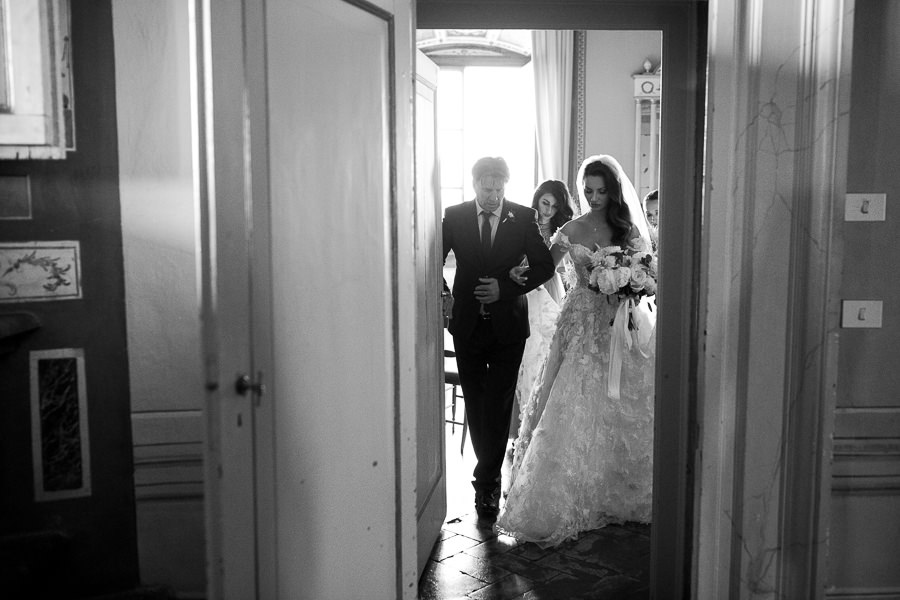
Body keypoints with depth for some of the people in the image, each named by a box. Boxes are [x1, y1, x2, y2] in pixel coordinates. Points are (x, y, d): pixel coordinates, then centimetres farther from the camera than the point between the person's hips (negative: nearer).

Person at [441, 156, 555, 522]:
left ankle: (486, 482, 6)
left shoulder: (524, 218, -4)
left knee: (498, 405, -4)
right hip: (467, 323, 2)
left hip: (508, 324, -2)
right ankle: (491, 473, 31)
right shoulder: (454, 216, -1)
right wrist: (444, 294, -8)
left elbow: (545, 266, -2)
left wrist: (506, 288, -13)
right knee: (474, 402, 12)